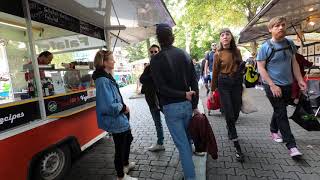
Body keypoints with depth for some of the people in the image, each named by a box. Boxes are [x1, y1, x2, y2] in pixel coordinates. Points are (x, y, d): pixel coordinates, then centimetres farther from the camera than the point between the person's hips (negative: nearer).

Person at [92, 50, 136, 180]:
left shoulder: (107, 77, 5)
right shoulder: (103, 81, -26)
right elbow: (109, 106, -33)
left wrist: (123, 107, 4)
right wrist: (123, 108, -17)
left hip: (120, 119, 10)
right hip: (115, 121, -10)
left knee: (128, 139, 27)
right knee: (120, 147, 9)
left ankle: (125, 164, 50)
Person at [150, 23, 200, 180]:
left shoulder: (156, 59, -10)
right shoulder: (184, 54, 3)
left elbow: (162, 88, -17)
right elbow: (194, 82, 1)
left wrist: (184, 95, -10)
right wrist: (195, 105, 5)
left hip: (171, 107, -5)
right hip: (187, 104, 5)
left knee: (182, 144, 5)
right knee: (187, 140, 23)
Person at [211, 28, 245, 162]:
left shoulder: (237, 51, 7)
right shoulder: (218, 54, -2)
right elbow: (215, 73, 2)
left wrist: (242, 66, -1)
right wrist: (212, 91, 4)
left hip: (237, 83, 4)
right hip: (224, 84, -3)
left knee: (236, 112, 10)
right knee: (229, 114, -6)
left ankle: (229, 130, 44)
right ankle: (237, 147, 3)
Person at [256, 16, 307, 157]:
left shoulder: (290, 44, 7)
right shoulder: (265, 47, -10)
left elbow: (294, 63, 13)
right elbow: (261, 68, -12)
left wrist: (300, 80, 5)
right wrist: (272, 85, -18)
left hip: (288, 85, 6)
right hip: (273, 86, -5)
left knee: (279, 110, 18)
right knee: (282, 114, -4)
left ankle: (274, 131, 40)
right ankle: (291, 146, 1)